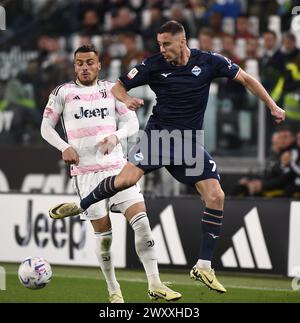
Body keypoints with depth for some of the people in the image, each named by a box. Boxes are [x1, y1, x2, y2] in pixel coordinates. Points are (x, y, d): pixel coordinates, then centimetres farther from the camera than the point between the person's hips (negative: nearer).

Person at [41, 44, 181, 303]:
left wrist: (116, 136, -11)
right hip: (86, 172, -2)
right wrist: (65, 147, -10)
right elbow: (46, 127, 8)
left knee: (141, 220, -11)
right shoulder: (63, 93, 4)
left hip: (117, 166, 2)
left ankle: (155, 284, -8)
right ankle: (114, 291, 14)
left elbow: (132, 122, 9)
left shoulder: (111, 89, 10)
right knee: (103, 233, -1)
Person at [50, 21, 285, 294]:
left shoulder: (208, 61, -4)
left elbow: (246, 79, 5)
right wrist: (127, 99, -22)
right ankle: (81, 206, 6)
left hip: (190, 143, 2)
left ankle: (204, 266, -2)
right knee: (126, 179, -22)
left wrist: (273, 106, 0)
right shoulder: (153, 65, -7)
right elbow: (118, 87, 1)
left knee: (216, 196, -10)